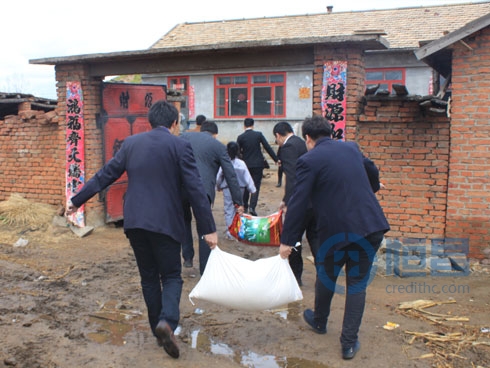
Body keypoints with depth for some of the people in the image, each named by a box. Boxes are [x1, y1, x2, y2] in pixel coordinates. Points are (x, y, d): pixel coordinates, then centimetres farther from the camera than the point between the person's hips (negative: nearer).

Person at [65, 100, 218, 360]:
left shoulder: (131, 143, 8)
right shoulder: (179, 146, -4)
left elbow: (105, 175, 12)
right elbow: (196, 189, -9)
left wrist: (77, 200, 23)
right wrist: (209, 229, -7)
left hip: (134, 222, 4)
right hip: (165, 222, -4)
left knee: (149, 277, 17)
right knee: (171, 276, 9)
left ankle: (158, 329, 24)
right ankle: (167, 321, -15)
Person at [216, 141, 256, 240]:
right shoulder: (241, 163, -9)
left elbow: (218, 178, -1)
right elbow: (248, 177, -5)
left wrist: (218, 187, 18)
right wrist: (252, 189, 6)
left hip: (227, 189, -2)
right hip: (240, 188, 2)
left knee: (229, 210, 2)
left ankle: (230, 232, -4)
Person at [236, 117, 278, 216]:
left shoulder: (240, 137, -4)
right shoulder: (259, 134, -4)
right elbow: (268, 147, -4)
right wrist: (276, 159, 3)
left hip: (246, 164, 1)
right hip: (258, 164, -1)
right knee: (256, 185, 2)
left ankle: (245, 206, 24)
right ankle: (252, 207, -9)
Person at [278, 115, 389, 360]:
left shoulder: (309, 160, -8)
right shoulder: (352, 148, 8)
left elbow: (298, 203, -11)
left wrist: (287, 241, -4)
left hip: (337, 230, -4)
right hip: (370, 225, 4)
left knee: (326, 276, 22)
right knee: (357, 283, 14)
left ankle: (319, 322, 44)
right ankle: (349, 342, 16)